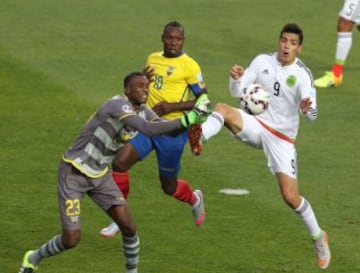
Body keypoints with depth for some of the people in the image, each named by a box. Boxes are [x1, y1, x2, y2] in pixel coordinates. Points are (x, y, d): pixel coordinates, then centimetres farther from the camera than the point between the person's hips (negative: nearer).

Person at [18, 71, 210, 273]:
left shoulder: (143, 112, -1)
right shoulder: (118, 104, -28)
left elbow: (170, 131, 0)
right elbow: (148, 129, -40)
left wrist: (192, 117, -19)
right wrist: (186, 120, -42)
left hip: (99, 175, 8)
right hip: (73, 173, -8)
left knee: (129, 228, -5)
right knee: (71, 240, -9)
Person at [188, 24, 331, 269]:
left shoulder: (302, 74, -13)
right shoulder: (263, 61, -3)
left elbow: (313, 114, -22)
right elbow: (237, 92, 0)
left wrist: (307, 109, -47)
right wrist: (236, 78, -23)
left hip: (282, 139, -2)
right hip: (256, 126, 3)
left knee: (291, 197, -8)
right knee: (222, 109, -28)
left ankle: (319, 237, 15)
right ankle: (199, 138, -56)